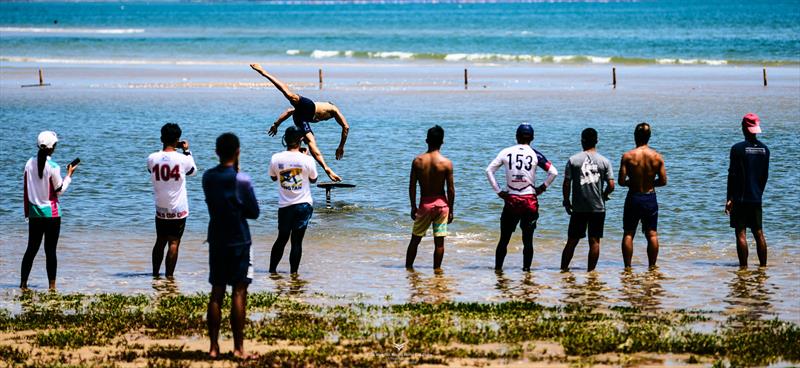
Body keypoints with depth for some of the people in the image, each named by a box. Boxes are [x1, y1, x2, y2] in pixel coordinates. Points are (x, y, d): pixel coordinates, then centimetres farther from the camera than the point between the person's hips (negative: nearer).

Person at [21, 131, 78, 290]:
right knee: (50, 250, 0)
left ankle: (23, 283, 11)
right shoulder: (53, 167, -14)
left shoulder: (30, 164, 1)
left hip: (34, 212, 4)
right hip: (51, 213, -4)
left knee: (32, 248, 11)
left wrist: (27, 211, 15)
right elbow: (60, 190, -7)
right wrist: (69, 175, 5)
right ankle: (52, 285, 0)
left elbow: (25, 189, 6)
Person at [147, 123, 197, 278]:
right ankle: (169, 276, -4)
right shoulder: (182, 159, -13)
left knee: (160, 241, 17)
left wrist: (167, 149, 14)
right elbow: (193, 171, 8)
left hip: (160, 209, 4)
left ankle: (155, 274, 24)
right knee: (174, 243, -1)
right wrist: (187, 151, 15)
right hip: (178, 210, -4)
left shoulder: (152, 158, -7)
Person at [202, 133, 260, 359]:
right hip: (239, 241, -4)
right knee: (239, 293, -1)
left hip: (216, 241, 5)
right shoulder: (242, 180, -13)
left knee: (216, 293, 8)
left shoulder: (208, 177, 1)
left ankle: (214, 347, 7)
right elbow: (254, 213, -5)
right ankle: (238, 347, -2)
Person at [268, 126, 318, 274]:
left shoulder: (276, 158, -7)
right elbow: (313, 179, 5)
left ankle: (272, 270, 18)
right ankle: (293, 273, 2)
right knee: (297, 241, 1)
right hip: (303, 205, -2)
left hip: (284, 205, 2)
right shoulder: (307, 160, -12)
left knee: (282, 239, 16)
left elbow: (273, 177, 10)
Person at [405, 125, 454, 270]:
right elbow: (451, 189, -7)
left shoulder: (418, 161, -6)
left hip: (424, 203, 1)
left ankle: (408, 267, 19)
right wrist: (451, 210, 3)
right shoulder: (446, 163, -10)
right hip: (441, 203, -1)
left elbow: (412, 187, -2)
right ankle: (437, 269, 9)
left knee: (415, 239, 14)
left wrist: (413, 207, 8)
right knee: (439, 241, 6)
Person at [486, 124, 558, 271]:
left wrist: (498, 191, 2)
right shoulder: (535, 155, -3)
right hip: (530, 201, -1)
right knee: (528, 239, 5)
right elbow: (553, 172, -8)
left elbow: (489, 170, -1)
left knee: (504, 238, 9)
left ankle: (498, 267, 10)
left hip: (511, 200, 1)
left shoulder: (506, 152, 1)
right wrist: (542, 188, 2)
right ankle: (526, 268, 4)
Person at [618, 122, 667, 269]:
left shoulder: (628, 156, -11)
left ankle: (627, 266, 5)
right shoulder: (657, 157, -5)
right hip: (650, 198, 2)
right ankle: (652, 265, 11)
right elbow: (663, 181, -2)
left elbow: (621, 181, -12)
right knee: (652, 234, 9)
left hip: (633, 198, -2)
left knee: (628, 234, 6)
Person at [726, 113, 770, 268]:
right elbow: (765, 175, 12)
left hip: (740, 198, -5)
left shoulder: (738, 148, -11)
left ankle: (743, 266, -5)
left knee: (741, 233, -3)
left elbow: (732, 175, -11)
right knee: (759, 232, 10)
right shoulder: (764, 149, 6)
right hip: (757, 198, 5)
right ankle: (763, 265, 12)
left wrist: (729, 198, -7)